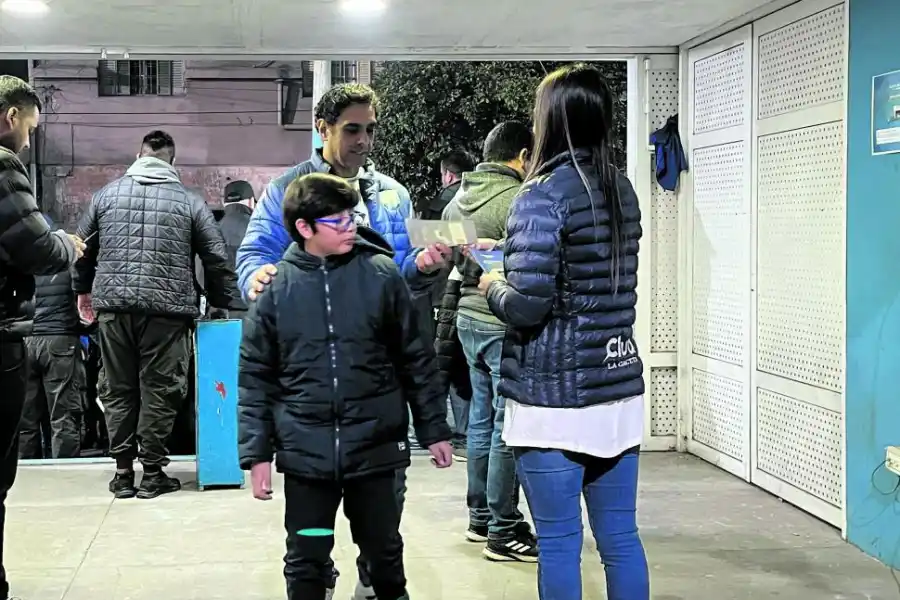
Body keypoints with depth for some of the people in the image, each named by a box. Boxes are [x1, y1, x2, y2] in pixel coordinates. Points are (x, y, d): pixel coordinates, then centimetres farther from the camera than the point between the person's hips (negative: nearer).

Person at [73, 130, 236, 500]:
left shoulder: (107, 194, 11)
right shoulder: (189, 201, 4)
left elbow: (82, 247, 17)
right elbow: (217, 259, 5)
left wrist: (83, 290, 32)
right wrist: (221, 303, 17)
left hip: (113, 306, 3)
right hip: (166, 308, -2)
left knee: (119, 390, 10)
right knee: (158, 391, 4)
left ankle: (123, 472, 15)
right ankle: (152, 473, 8)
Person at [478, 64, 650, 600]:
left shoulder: (543, 194, -13)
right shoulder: (623, 191, 10)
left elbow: (527, 305, -19)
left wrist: (494, 285, 3)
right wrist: (509, 251, 22)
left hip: (555, 398, -7)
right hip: (619, 391, 7)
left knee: (559, 542, 3)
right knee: (621, 537, 12)